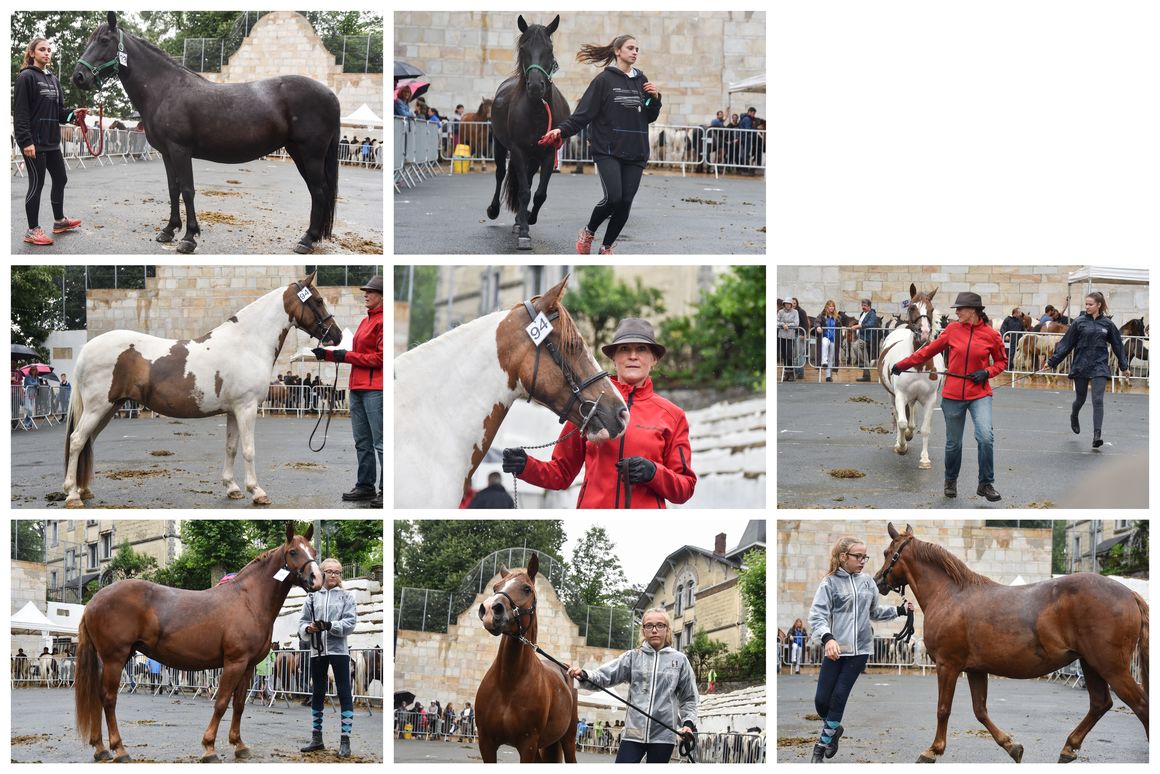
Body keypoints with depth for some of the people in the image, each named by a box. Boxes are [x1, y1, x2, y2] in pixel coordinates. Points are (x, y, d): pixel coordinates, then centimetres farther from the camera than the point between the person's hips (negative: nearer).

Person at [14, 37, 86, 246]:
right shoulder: (26, 77, -10)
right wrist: (26, 141, -22)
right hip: (33, 141, -8)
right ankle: (32, 230, 6)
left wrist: (72, 115, -3)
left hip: (51, 140, 8)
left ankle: (59, 221, 33)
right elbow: (20, 112, -16)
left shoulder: (53, 79, 13)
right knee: (37, 183, -3)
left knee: (60, 179, 16)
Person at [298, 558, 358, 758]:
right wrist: (308, 628, -15)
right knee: (317, 694, 11)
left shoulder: (346, 596, 2)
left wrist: (330, 626, -22)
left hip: (339, 650, -3)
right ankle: (316, 738, 21)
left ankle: (345, 740, -2)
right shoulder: (313, 596, 8)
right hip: (317, 651, 3)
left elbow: (350, 623, -7)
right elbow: (302, 621, 7)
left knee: (344, 693, -4)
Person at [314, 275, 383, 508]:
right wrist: (326, 354, 12)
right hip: (358, 388, 10)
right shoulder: (365, 321, 19)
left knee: (381, 442, -8)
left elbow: (380, 357, -16)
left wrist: (347, 356, -11)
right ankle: (365, 486, 20)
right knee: (362, 442, 13)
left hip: (375, 388, -10)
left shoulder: (383, 321, -10)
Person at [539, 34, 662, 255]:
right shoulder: (604, 80, -3)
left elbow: (649, 118, 18)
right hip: (608, 151, -5)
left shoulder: (642, 81, 11)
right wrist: (562, 130, -20)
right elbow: (583, 113, -7)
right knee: (613, 197, -18)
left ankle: (606, 248, 17)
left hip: (635, 153, 5)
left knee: (625, 204, 1)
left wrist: (655, 99, 0)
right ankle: (588, 232, 9)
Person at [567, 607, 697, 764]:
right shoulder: (633, 657, 7)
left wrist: (688, 723, -5)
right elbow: (605, 675, -5)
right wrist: (584, 675, -24)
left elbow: (689, 698, 10)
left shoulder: (680, 660, 5)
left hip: (663, 734, 0)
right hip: (634, 732, 0)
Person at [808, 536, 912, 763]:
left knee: (839, 697, -1)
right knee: (821, 700, 0)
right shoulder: (830, 583, -6)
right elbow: (817, 616, -14)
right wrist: (827, 638, -31)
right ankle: (834, 729, 29)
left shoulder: (868, 582, 7)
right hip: (835, 649, -2)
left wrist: (899, 610, 10)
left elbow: (874, 612, 21)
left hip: (860, 650, 2)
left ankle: (823, 743, 11)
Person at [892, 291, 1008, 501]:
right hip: (953, 395, 2)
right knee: (954, 442, 10)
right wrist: (903, 364, 9)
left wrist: (987, 372, -11)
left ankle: (986, 484, -3)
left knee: (985, 437, -19)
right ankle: (950, 481, 34)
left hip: (980, 394, -2)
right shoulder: (953, 329, -1)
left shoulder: (991, 334, -5)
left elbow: (1001, 362, 8)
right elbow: (929, 350, 7)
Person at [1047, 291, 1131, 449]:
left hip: (1099, 367, -1)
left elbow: (1117, 345, 11)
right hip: (1081, 366, 1)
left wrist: (1124, 366, 15)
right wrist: (1052, 362, -1)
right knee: (1080, 398, 15)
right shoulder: (1079, 322, -1)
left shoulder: (1107, 324, 2)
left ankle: (1097, 435, -15)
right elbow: (1066, 344, 1)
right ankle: (1074, 417, 48)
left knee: (1097, 400, -11)